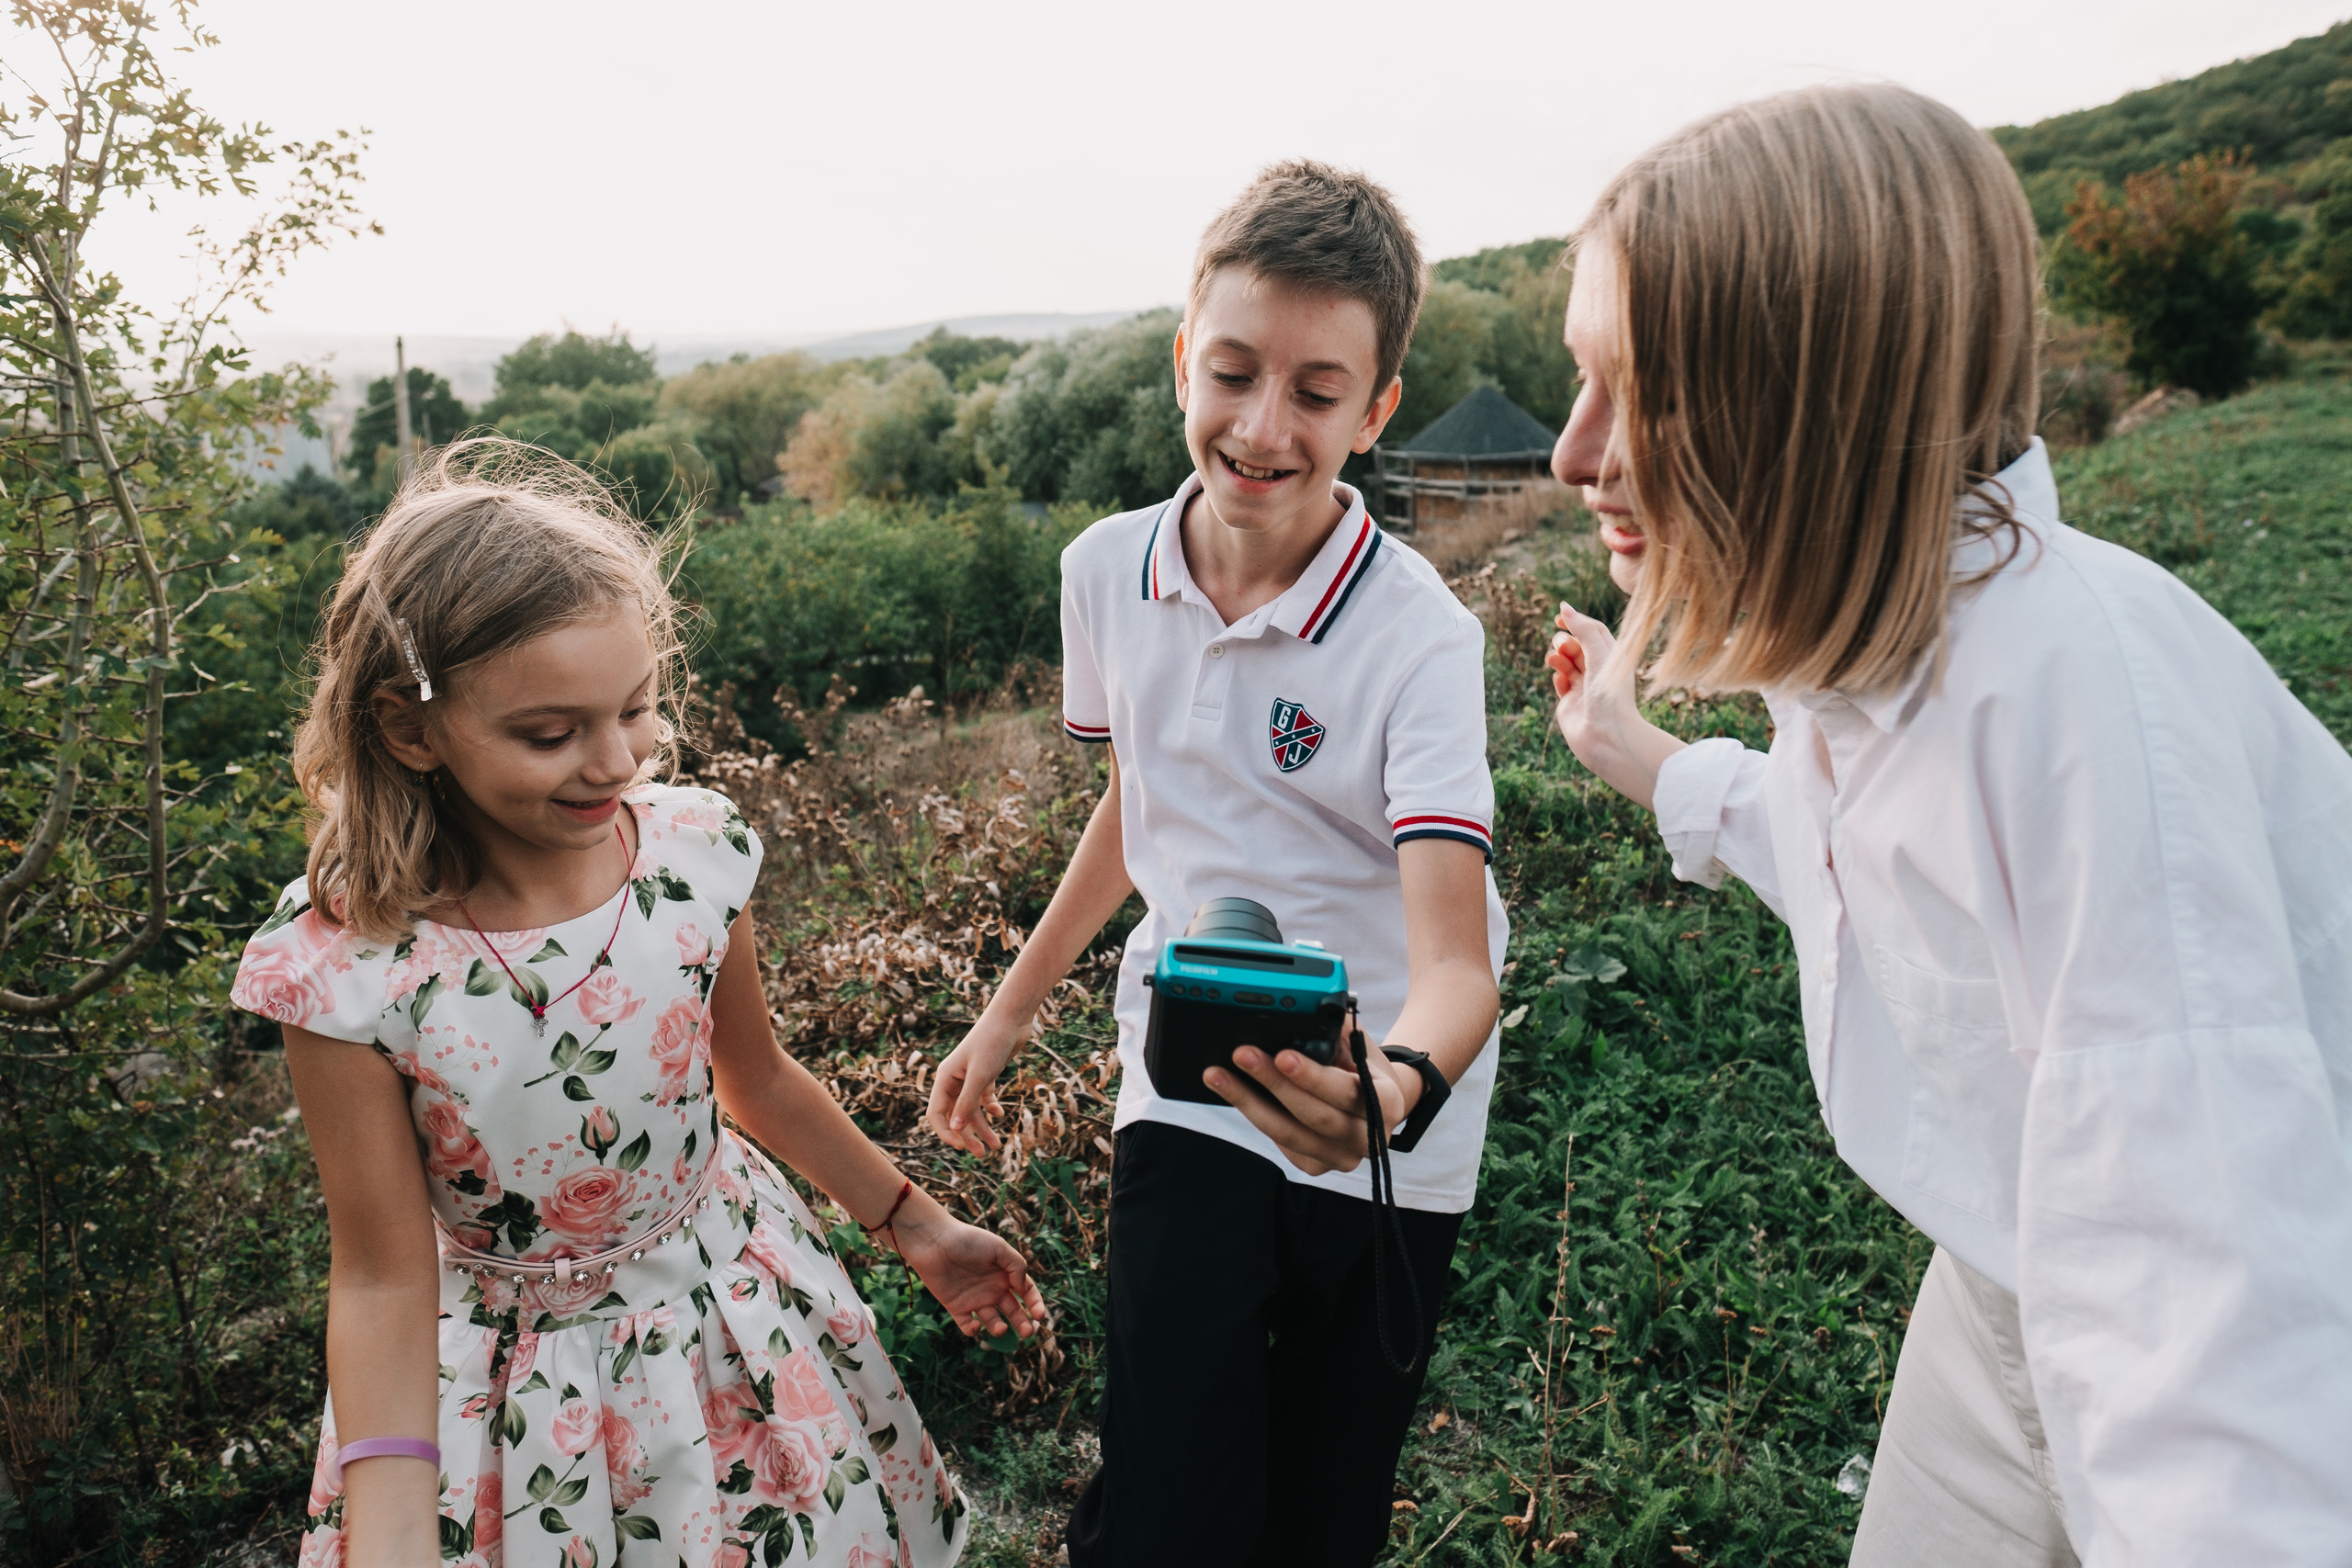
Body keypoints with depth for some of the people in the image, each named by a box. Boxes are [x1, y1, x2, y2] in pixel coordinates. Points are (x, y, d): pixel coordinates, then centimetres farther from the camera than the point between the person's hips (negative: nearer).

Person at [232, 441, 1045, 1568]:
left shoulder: (695, 854, -15)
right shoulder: (343, 968, -23)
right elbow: (385, 1277, -14)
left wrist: (918, 1229, 11)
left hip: (732, 1301, 3)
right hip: (509, 1392, -2)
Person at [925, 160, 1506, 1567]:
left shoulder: (1421, 637, -19)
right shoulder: (1108, 571, -5)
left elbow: (1458, 963, -27)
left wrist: (1396, 1089, -49)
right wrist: (1010, 1012, 17)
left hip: (1382, 1136, -2)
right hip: (1191, 1097, 3)